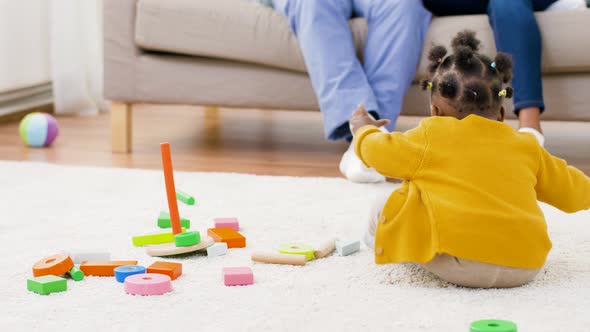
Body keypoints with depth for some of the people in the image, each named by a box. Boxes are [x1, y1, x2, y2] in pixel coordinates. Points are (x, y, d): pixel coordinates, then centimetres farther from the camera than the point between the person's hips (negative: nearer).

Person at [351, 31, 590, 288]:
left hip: (460, 264, -4)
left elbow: (377, 151, 16)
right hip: (525, 269, 5)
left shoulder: (431, 138, 6)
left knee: (384, 208, 11)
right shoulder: (525, 145, 17)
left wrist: (364, 129, 39)